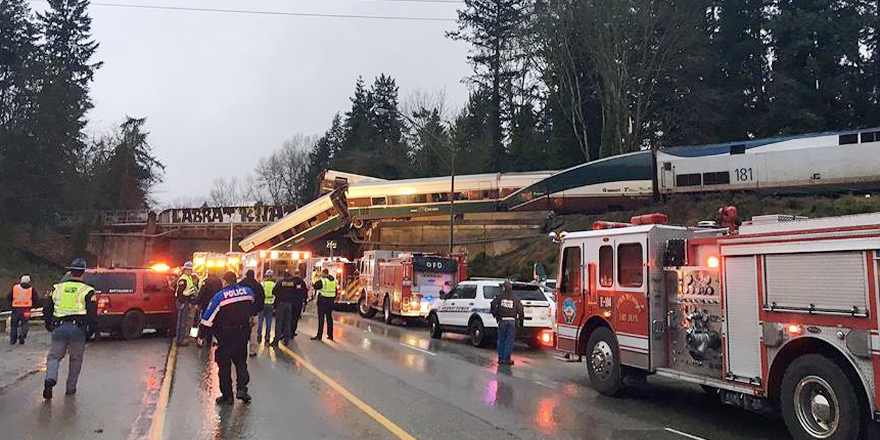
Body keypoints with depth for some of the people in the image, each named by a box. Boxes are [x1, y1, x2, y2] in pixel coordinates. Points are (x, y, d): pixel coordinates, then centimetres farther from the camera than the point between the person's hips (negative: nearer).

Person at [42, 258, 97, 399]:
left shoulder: (57, 288, 11)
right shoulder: (87, 291, 0)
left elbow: (47, 310, 15)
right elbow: (92, 314, -4)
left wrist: (49, 326, 26)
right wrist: (90, 330, 9)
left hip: (59, 328, 2)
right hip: (78, 329, -2)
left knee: (54, 356, 12)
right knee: (75, 359, 12)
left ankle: (50, 378, -15)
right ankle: (71, 388, 16)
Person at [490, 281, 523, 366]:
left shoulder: (500, 296, 3)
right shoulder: (516, 298, 5)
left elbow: (493, 305, -6)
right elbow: (520, 309, 1)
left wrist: (494, 314, 6)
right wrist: (520, 319, 10)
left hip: (502, 321, 0)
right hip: (512, 321, 0)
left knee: (501, 340, 11)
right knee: (509, 341, 3)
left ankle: (501, 358, 15)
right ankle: (506, 359, 0)